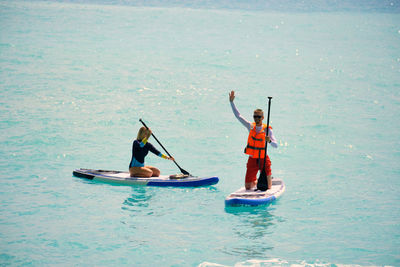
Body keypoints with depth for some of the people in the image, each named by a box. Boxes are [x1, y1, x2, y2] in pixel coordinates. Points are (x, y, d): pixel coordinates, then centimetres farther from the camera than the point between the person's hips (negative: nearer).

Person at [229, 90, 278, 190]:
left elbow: (276, 145, -14)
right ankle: (255, 181, 38)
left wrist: (270, 141, -36)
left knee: (268, 189, 0)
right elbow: (238, 115, 5)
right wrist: (231, 102, -1)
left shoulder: (267, 130, -7)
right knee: (248, 187, 4)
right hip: (252, 160, 3)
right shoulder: (251, 126, 3)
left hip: (264, 160, -3)